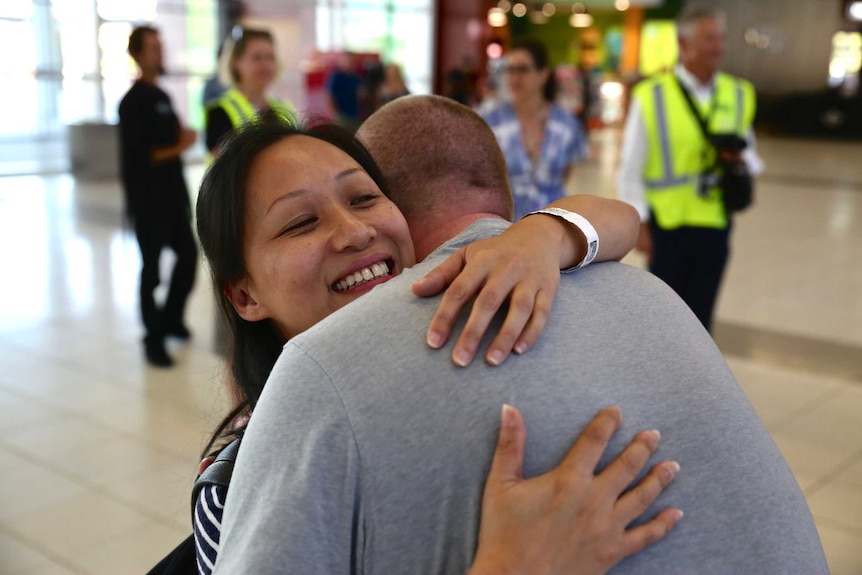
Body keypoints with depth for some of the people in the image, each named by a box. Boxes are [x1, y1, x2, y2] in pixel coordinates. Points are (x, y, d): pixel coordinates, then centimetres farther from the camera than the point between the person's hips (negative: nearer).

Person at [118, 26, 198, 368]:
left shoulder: (162, 96, 15)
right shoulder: (133, 102, -12)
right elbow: (138, 156, -18)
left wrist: (183, 135, 2)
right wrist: (180, 147, -10)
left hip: (173, 193, 8)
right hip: (147, 199, -8)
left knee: (188, 254, 12)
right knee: (151, 269, 0)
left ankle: (170, 320, 31)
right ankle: (153, 340, 12)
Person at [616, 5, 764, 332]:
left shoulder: (738, 95, 6)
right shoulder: (651, 96, -8)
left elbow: (751, 159, 14)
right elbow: (630, 169, -6)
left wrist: (742, 159, -10)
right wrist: (639, 223, -9)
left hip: (715, 224, 4)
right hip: (667, 223, -4)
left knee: (700, 315, 12)